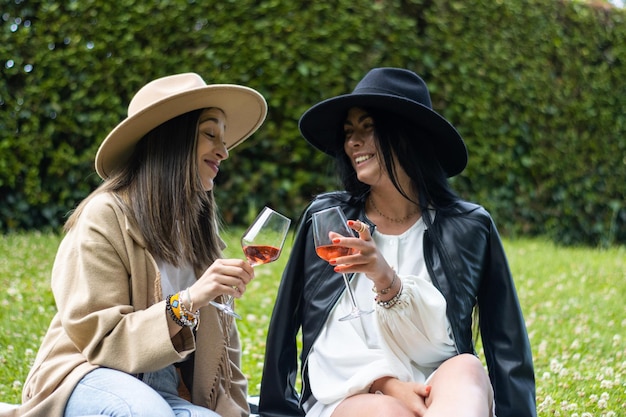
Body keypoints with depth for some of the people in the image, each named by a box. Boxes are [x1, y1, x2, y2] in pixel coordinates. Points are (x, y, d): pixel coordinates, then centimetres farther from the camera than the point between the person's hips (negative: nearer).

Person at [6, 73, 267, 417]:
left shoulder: (199, 224, 13)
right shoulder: (105, 216, -10)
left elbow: (220, 347, 16)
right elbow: (100, 340, -14)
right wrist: (187, 302, -26)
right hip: (90, 379, -5)